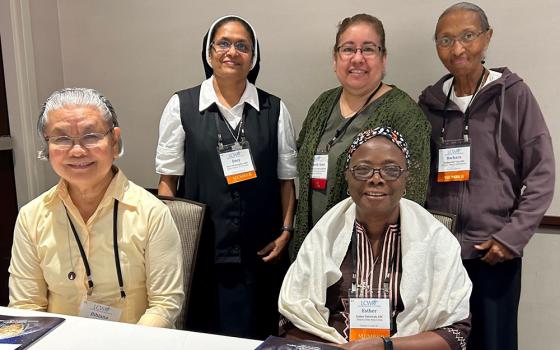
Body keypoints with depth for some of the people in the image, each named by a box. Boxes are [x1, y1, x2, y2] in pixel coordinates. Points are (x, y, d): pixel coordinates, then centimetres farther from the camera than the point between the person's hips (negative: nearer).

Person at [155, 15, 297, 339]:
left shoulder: (275, 110, 2)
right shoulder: (181, 106, -1)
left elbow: (287, 178, 5)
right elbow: (168, 179, 2)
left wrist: (286, 231, -2)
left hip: (261, 251, 1)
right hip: (199, 248, -1)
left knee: (257, 335, 11)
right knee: (201, 334, 10)